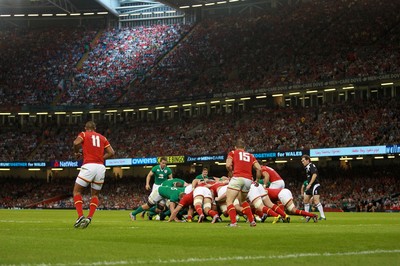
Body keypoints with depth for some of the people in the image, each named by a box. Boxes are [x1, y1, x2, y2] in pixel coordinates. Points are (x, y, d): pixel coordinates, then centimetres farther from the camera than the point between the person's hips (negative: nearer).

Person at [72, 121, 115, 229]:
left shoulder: (84, 134, 10)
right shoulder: (102, 137, 21)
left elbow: (76, 143, -11)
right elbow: (111, 152, 13)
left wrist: (77, 153, 7)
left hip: (88, 166, -4)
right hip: (101, 167, 4)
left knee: (77, 191, 8)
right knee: (95, 194, 19)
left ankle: (81, 216, -11)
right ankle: (89, 218, 0)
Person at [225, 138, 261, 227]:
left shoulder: (232, 153, 15)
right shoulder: (250, 155, 24)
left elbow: (228, 165, -2)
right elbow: (259, 168, 12)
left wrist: (230, 172, 17)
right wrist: (257, 180, 25)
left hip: (237, 177, -5)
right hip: (248, 180, 5)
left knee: (229, 201, -2)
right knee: (242, 201, 26)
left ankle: (233, 222, -18)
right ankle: (252, 221, 22)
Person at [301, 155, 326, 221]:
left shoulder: (311, 166, -11)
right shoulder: (307, 167, 18)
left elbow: (314, 175, -23)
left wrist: (309, 184, -25)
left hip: (315, 185, -11)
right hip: (310, 186, 11)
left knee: (316, 201, -18)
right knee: (306, 200, 11)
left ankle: (322, 216, -19)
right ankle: (307, 216, 16)